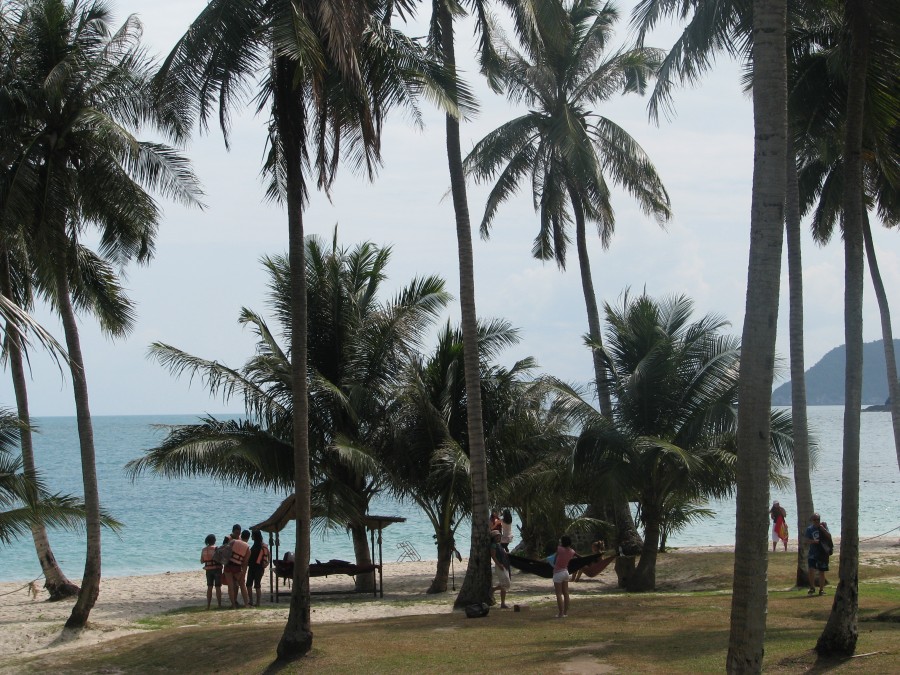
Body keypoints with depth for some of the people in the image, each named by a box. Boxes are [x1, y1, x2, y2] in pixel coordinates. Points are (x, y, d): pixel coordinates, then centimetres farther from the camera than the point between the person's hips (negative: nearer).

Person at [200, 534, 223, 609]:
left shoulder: (204, 550, 2)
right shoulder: (216, 548, -11)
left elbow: (201, 561, 6)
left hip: (208, 570, 4)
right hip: (217, 569, -4)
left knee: (209, 587, 13)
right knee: (218, 587, 3)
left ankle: (208, 605, 13)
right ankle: (219, 604, 4)